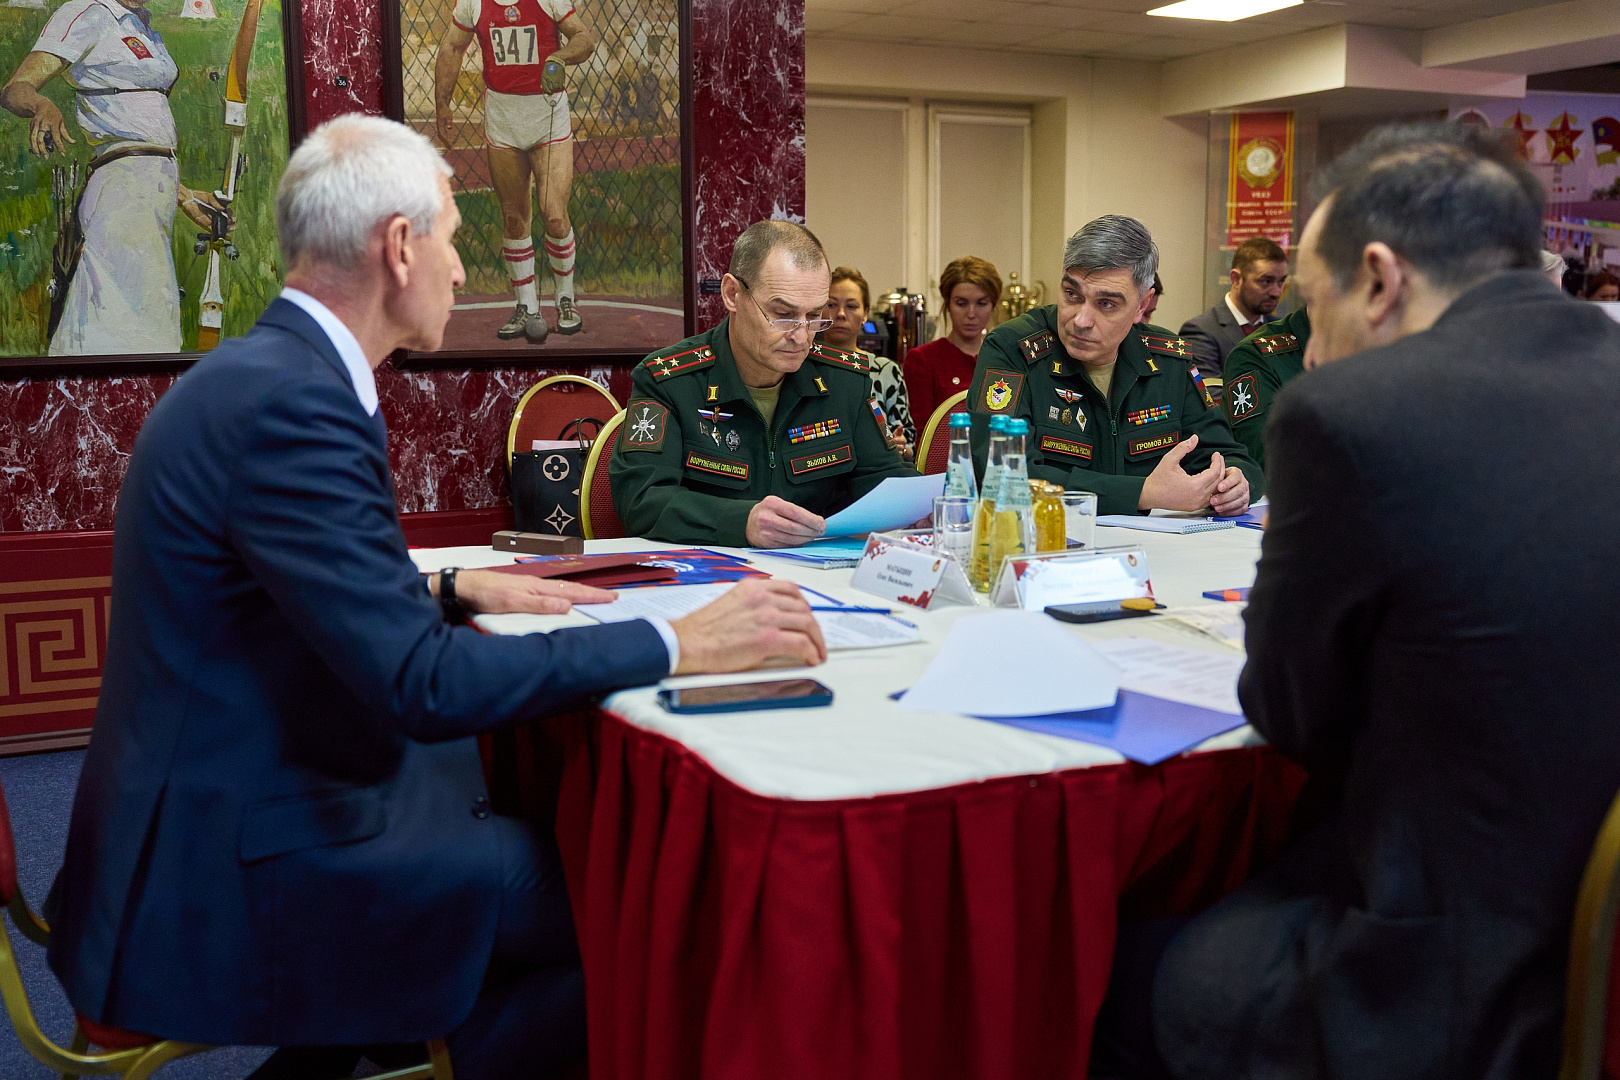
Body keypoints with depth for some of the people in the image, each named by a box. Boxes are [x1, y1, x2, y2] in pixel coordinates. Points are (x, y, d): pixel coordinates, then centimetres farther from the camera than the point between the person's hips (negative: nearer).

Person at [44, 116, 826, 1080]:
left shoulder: (257, 373, 9)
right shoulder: (290, 402, -23)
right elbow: (424, 683, -27)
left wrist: (457, 590, 8)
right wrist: (680, 645, -23)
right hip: (236, 881, -10)